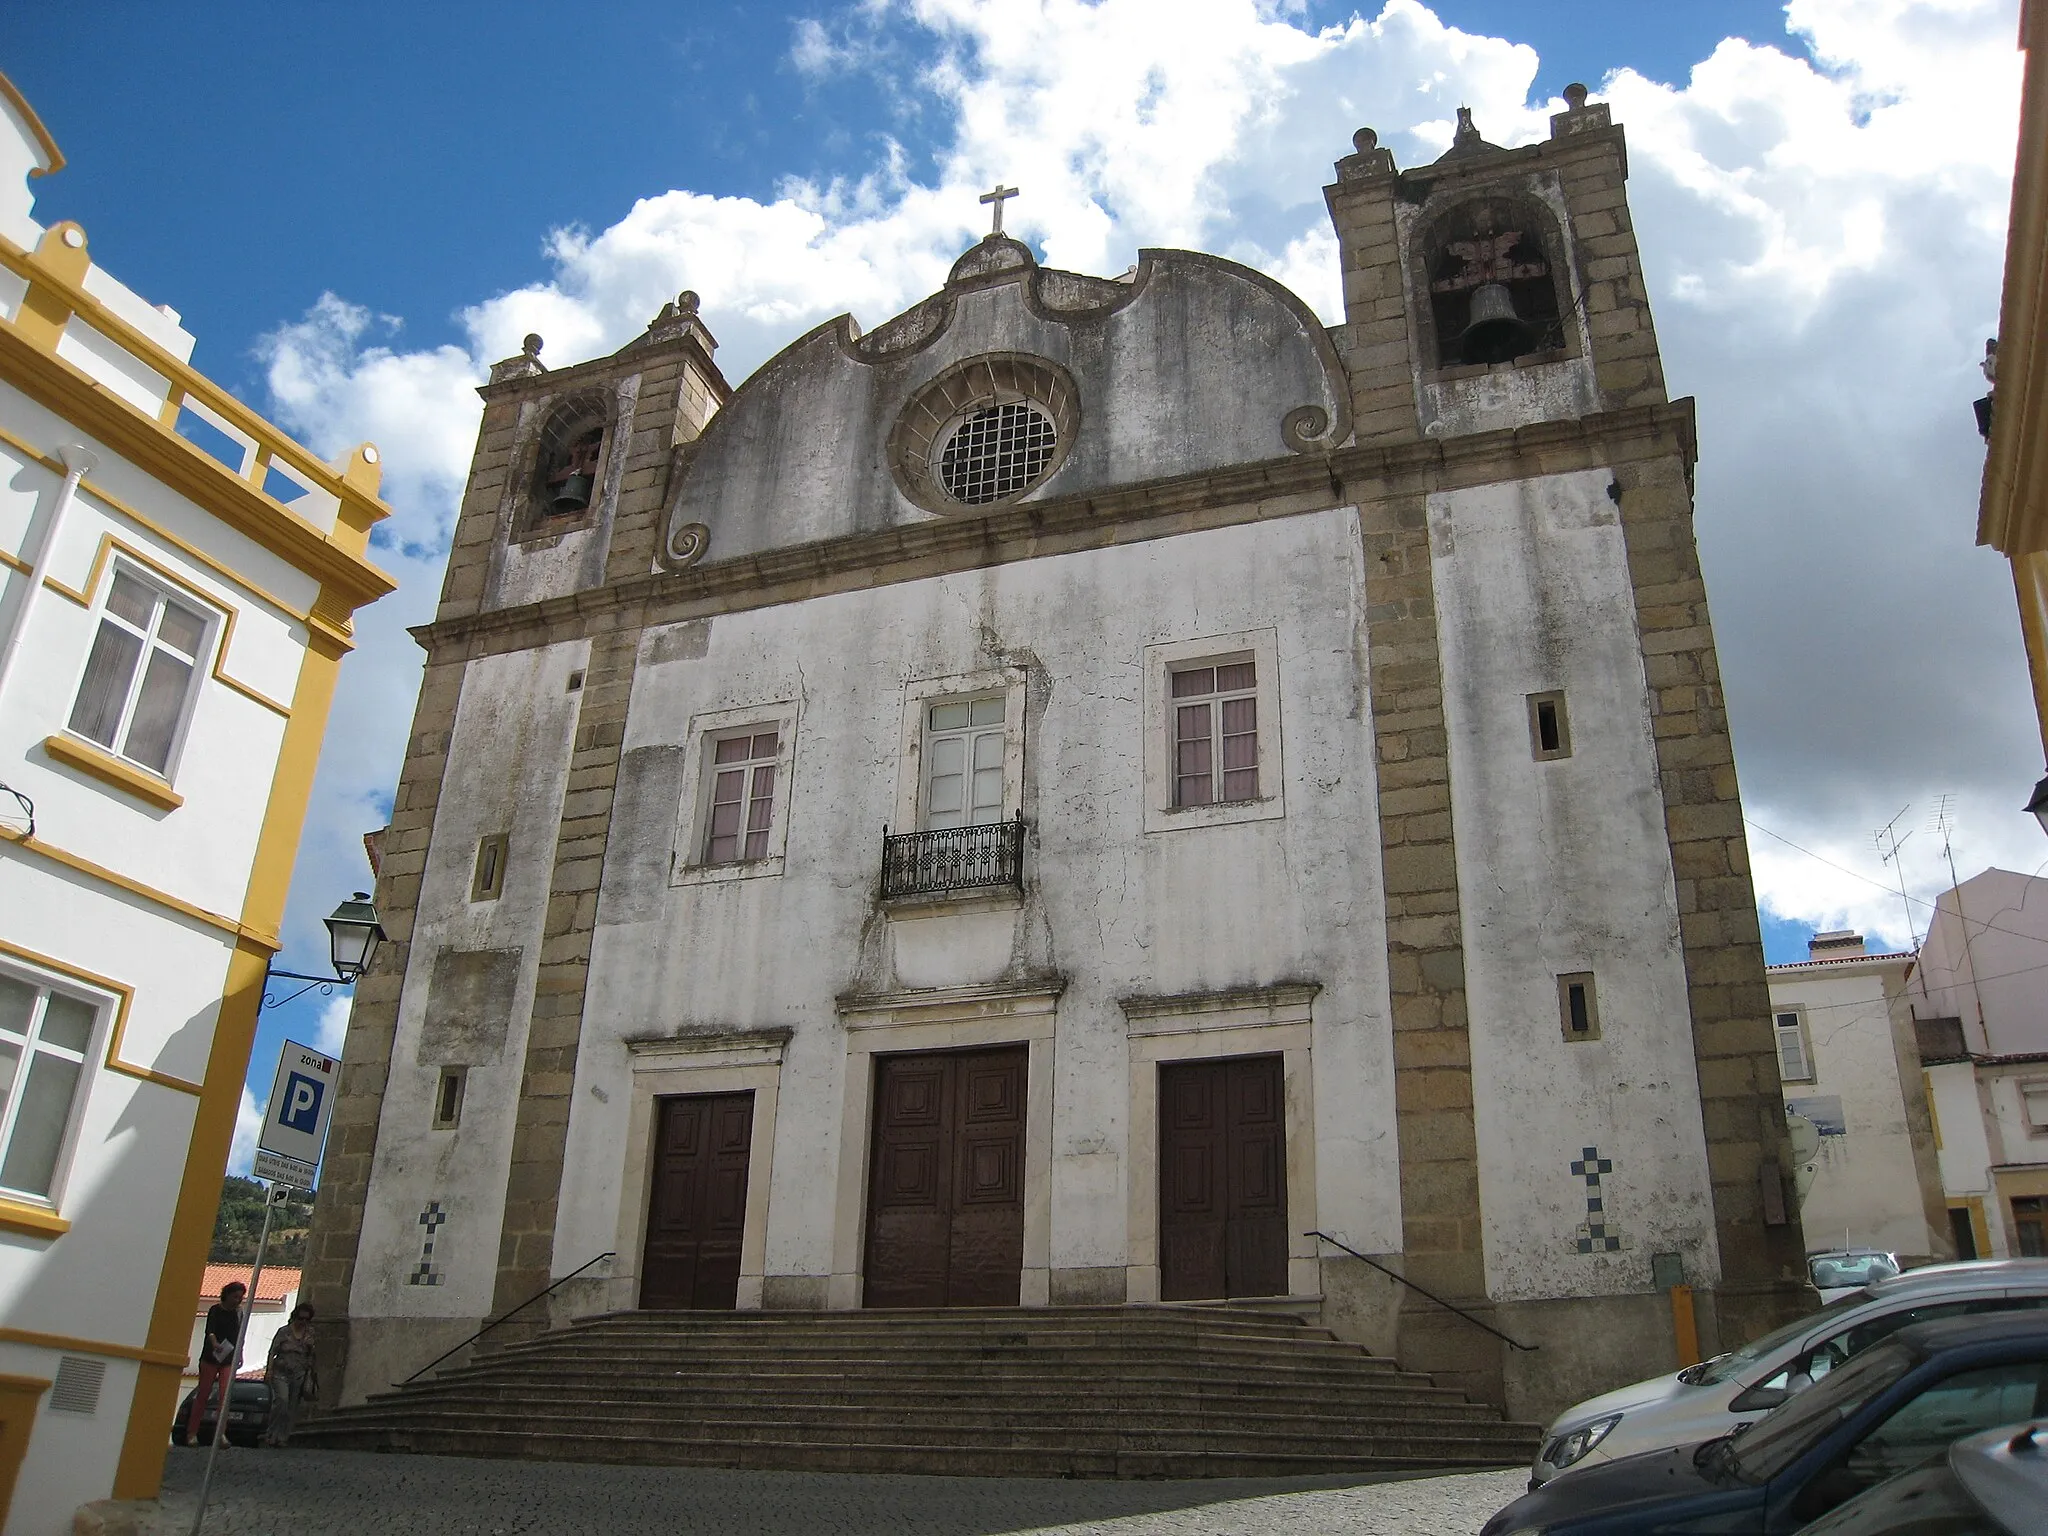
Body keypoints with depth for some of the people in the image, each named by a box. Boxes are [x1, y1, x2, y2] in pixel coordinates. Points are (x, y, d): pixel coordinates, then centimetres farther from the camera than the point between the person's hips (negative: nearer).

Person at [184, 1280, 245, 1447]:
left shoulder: (238, 1312, 9)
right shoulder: (215, 1310, -7)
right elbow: (210, 1330, -23)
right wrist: (215, 1344, -42)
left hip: (229, 1360, 3)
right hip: (210, 1358, -3)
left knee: (226, 1395, -11)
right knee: (203, 1395, 0)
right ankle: (192, 1433, 10)